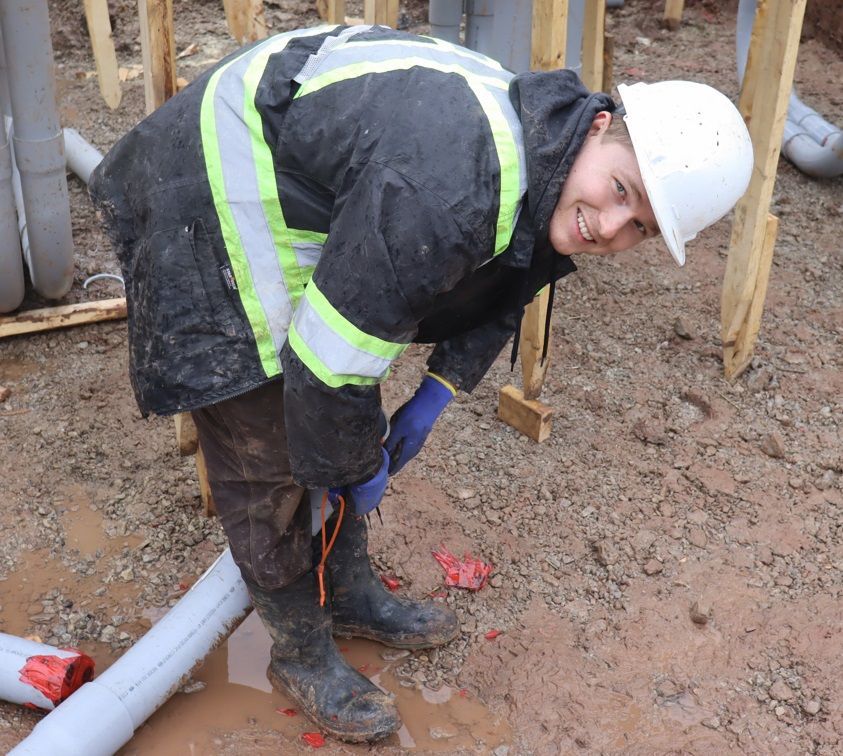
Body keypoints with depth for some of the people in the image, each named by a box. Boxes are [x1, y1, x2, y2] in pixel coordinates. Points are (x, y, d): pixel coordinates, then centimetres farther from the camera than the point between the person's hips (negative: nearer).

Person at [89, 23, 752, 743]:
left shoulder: (534, 165, -7)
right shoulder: (447, 189, -39)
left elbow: (499, 293, 13)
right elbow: (329, 359, -31)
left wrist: (438, 392, 5)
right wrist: (355, 470, -13)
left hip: (299, 200, 9)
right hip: (209, 209, -9)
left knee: (352, 436, 16)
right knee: (266, 460, -1)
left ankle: (351, 593, 38)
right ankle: (303, 654, 21)